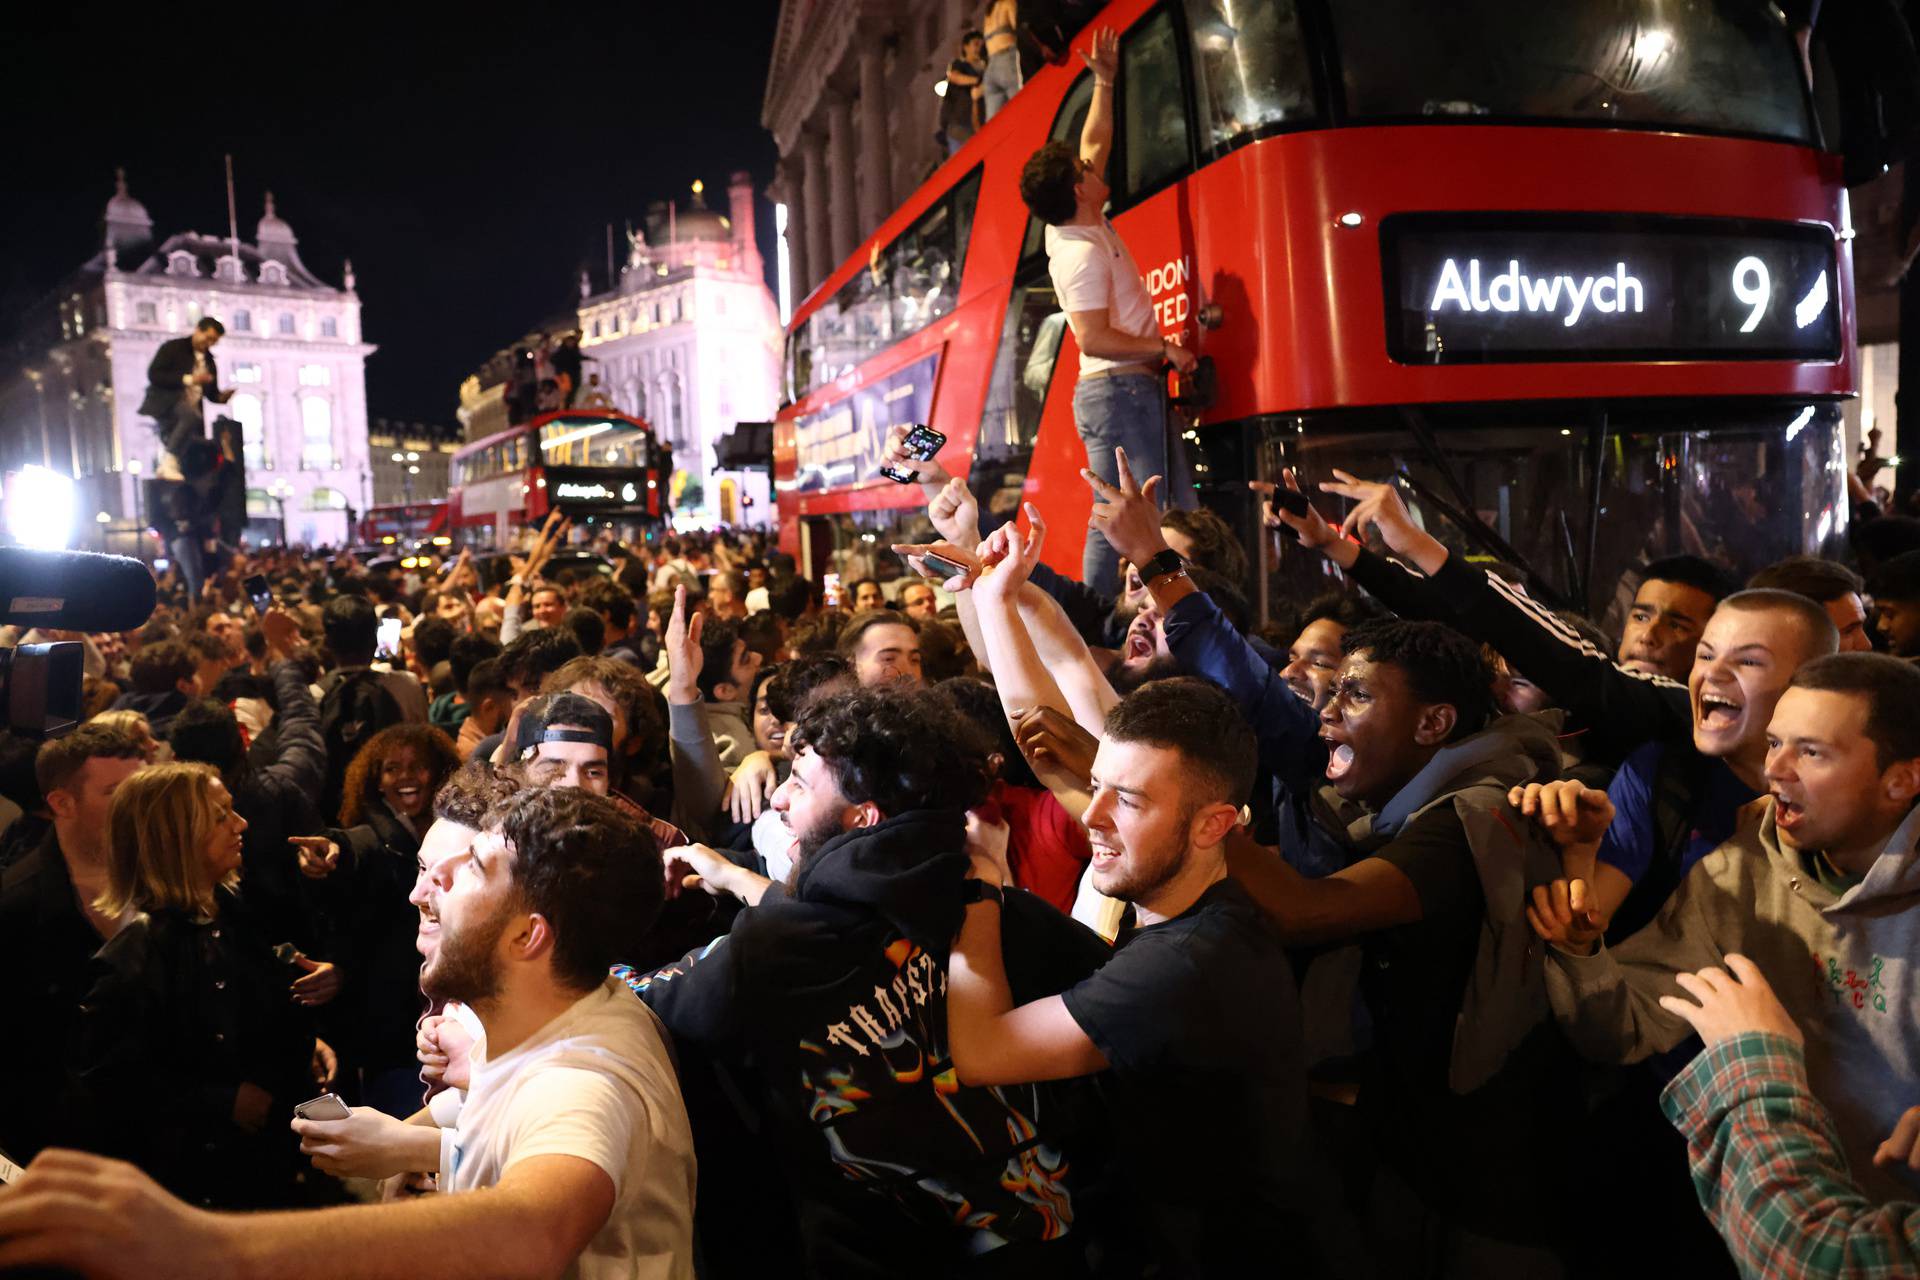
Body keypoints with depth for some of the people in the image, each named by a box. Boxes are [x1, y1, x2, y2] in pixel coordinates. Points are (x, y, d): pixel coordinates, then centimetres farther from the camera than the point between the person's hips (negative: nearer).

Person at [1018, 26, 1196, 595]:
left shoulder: (1076, 227, 11)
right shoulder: (1084, 254, -17)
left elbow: (1093, 144, 26)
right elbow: (1093, 338, -23)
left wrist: (1105, 81, 27)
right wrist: (1165, 347, -15)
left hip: (1122, 388, 10)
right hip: (1121, 389, -10)